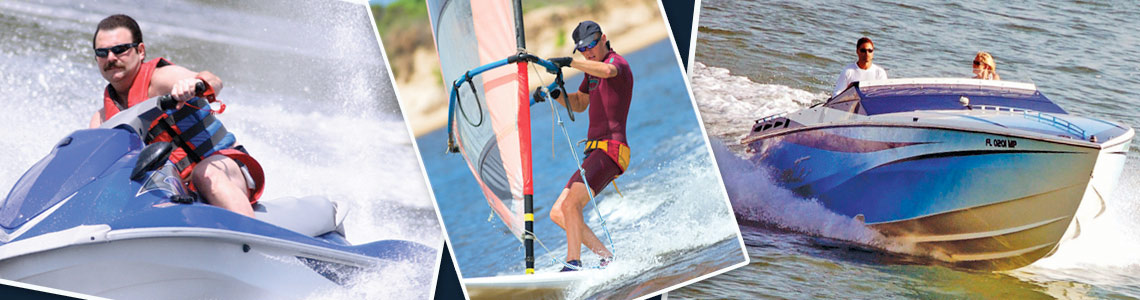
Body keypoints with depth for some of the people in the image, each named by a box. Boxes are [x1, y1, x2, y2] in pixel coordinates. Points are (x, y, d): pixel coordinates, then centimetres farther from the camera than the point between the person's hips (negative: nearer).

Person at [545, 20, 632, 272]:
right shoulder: (593, 71, 21)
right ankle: (608, 259, 4)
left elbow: (607, 71, -33)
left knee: (571, 204, -25)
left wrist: (569, 62, -36)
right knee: (558, 214, 5)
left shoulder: (616, 61, -7)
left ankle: (573, 265, -25)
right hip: (595, 153, 10)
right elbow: (579, 105, 35)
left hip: (610, 150, -10)